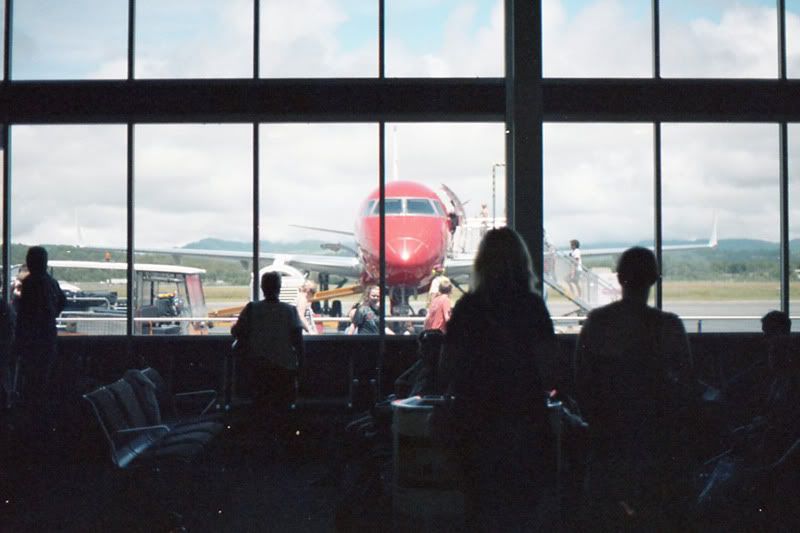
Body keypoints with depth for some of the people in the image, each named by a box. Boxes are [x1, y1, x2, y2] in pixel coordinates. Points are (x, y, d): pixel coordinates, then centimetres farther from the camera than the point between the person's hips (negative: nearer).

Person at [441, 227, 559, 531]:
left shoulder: (467, 307, -4)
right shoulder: (533, 306, -4)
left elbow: (449, 372, -5)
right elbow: (548, 371, -5)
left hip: (477, 423, 0)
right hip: (526, 421, 1)